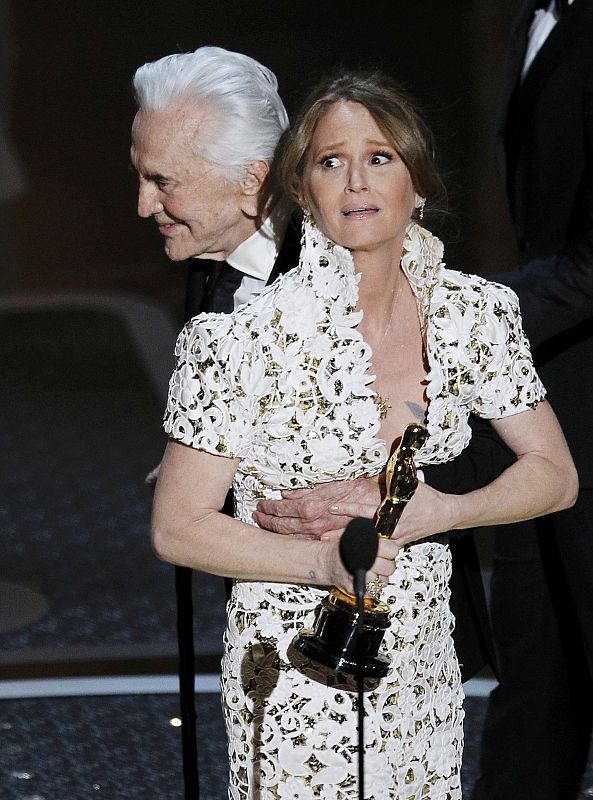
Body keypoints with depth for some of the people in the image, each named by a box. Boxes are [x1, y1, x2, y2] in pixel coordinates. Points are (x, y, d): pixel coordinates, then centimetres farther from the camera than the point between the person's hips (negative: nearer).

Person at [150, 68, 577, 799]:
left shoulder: (472, 313, -3)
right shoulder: (250, 335, -16)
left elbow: (554, 475, 4)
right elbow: (177, 527, -12)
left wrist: (442, 512, -14)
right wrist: (324, 558, -24)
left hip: (422, 674, 4)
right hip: (295, 678, -4)